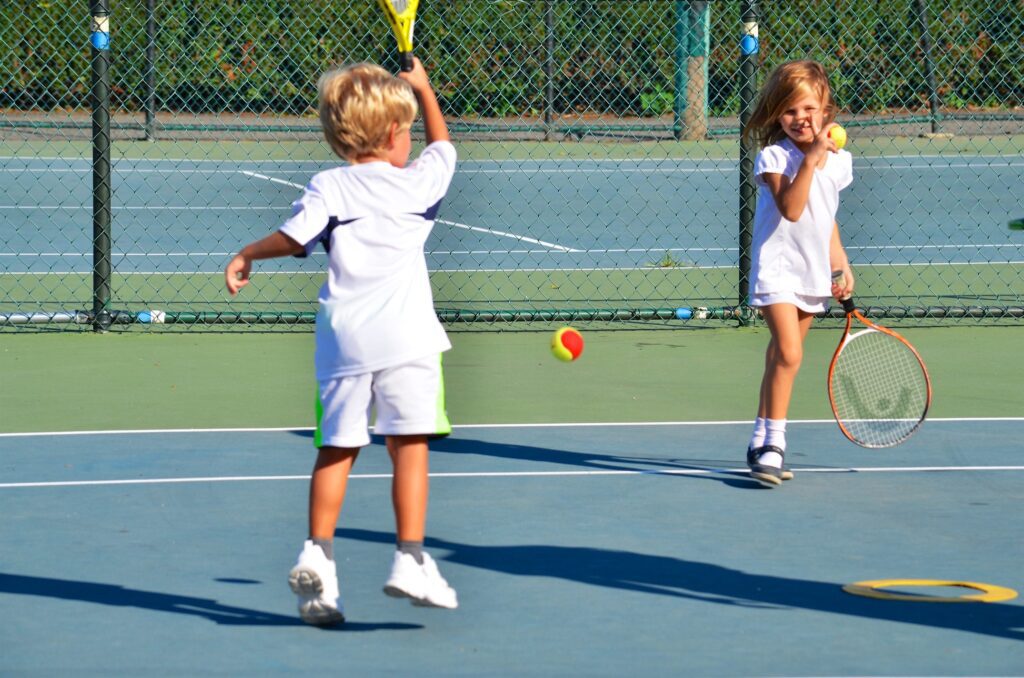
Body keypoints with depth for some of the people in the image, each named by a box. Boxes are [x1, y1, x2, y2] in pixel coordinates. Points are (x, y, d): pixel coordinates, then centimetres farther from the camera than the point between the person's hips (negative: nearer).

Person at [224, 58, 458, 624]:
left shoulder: (328, 187, 2)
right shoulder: (416, 182, 7)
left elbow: (294, 237, -9)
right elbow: (442, 146, 27)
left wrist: (246, 255, 8)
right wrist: (423, 87, 39)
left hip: (343, 338, 1)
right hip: (403, 334, -1)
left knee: (337, 448, 9)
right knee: (408, 444, 1)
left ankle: (317, 556, 4)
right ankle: (410, 558, -5)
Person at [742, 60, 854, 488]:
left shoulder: (838, 160, 7)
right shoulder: (774, 157, -12)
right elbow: (791, 208, -27)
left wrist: (843, 266, 16)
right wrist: (810, 158, -27)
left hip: (813, 272, 6)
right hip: (777, 266, -6)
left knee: (781, 358, 13)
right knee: (789, 353, -20)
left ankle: (761, 442, 21)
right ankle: (772, 445, -15)